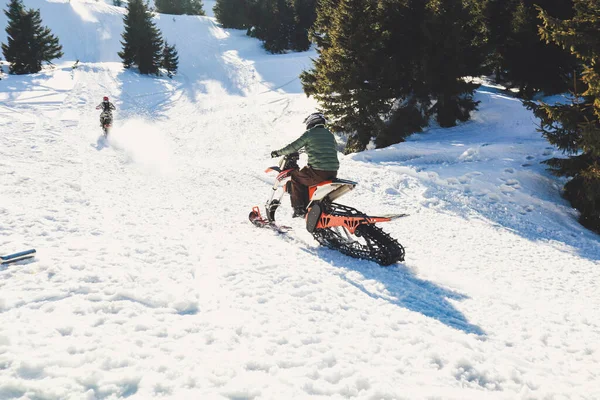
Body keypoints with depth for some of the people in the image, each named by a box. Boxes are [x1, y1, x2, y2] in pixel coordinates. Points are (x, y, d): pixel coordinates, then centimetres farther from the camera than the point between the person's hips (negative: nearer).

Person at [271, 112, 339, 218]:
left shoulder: (309, 133, -2)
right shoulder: (330, 134, 16)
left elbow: (293, 147, -2)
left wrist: (278, 152, 13)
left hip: (318, 172, -7)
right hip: (333, 173, 7)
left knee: (295, 177, 15)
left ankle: (299, 208, 8)